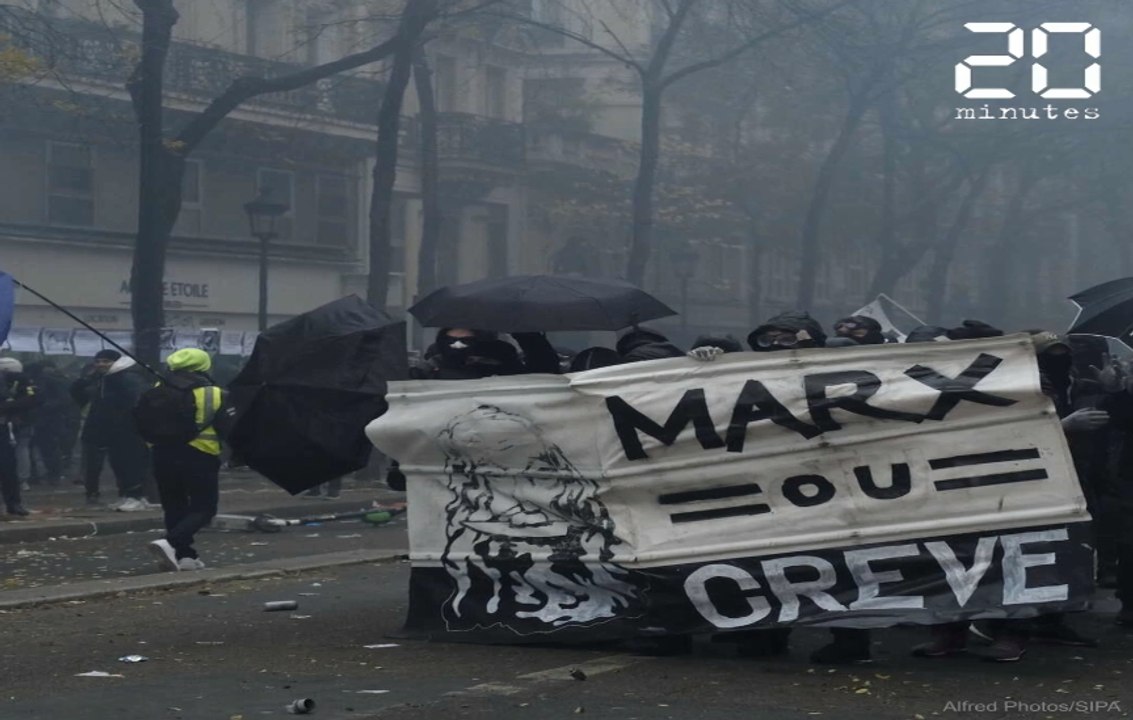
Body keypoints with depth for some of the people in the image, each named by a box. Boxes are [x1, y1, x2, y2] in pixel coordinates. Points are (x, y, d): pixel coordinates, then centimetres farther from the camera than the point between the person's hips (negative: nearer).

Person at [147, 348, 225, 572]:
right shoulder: (213, 394, -3)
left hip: (163, 455, 4)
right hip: (199, 457, -4)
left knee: (174, 507, 15)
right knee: (203, 508, 2)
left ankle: (185, 555, 10)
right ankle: (171, 543, -19)